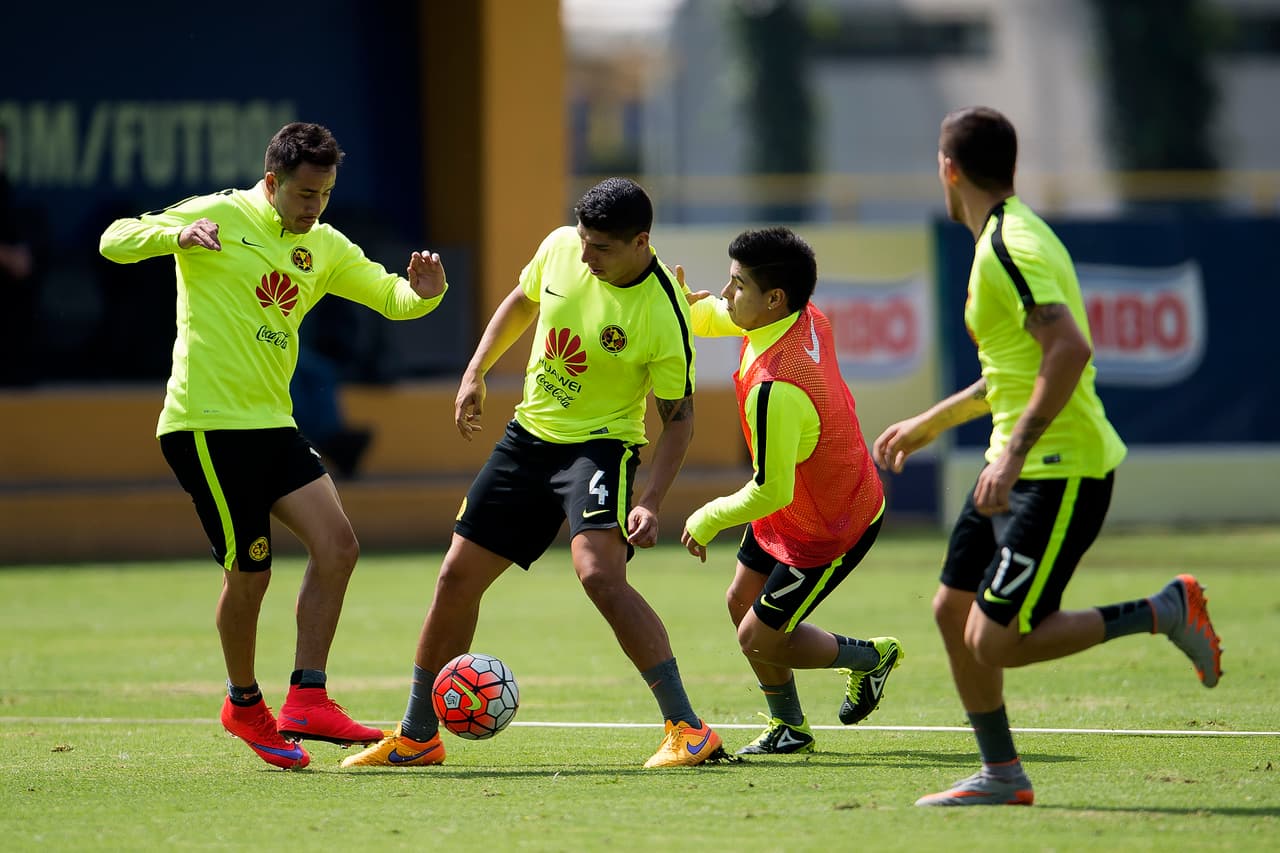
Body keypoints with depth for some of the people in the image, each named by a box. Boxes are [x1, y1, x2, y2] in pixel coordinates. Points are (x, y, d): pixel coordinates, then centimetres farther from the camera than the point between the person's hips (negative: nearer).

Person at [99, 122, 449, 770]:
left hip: (271, 424, 7)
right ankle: (245, 705, 20)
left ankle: (306, 703, -4)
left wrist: (423, 291, -9)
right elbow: (114, 241, -11)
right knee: (249, 574, -3)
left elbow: (392, 298, 15)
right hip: (208, 422, -7)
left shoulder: (324, 247, 13)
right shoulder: (219, 217, -6)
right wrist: (176, 234, -32)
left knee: (337, 545, -7)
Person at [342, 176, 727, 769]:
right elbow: (522, 302, 15)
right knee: (458, 576, 7)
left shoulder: (664, 315, -22)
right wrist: (475, 374, 12)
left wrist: (650, 502, -24)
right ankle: (416, 737, 24)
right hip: (530, 433, 6)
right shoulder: (560, 248, -7)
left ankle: (688, 731, -26)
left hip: (601, 445, -6)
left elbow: (678, 415, -14)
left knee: (599, 573, -30)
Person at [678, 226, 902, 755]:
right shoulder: (807, 318, -11)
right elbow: (712, 317, 11)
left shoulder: (774, 389, -39)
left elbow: (771, 491, -32)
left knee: (758, 640, 2)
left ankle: (871, 658, 26)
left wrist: (708, 521, -15)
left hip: (827, 533, -9)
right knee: (741, 601, 17)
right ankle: (788, 728, 33)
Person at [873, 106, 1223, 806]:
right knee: (953, 612, 10)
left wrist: (1015, 453, -31)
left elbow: (1069, 349, -30)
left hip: (1062, 470, -10)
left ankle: (1166, 611, -2)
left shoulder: (1011, 247, -17)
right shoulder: (1004, 239, 15)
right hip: (1019, 466, 10)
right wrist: (929, 424, 33)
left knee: (996, 640, -12)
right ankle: (1001, 775, 18)